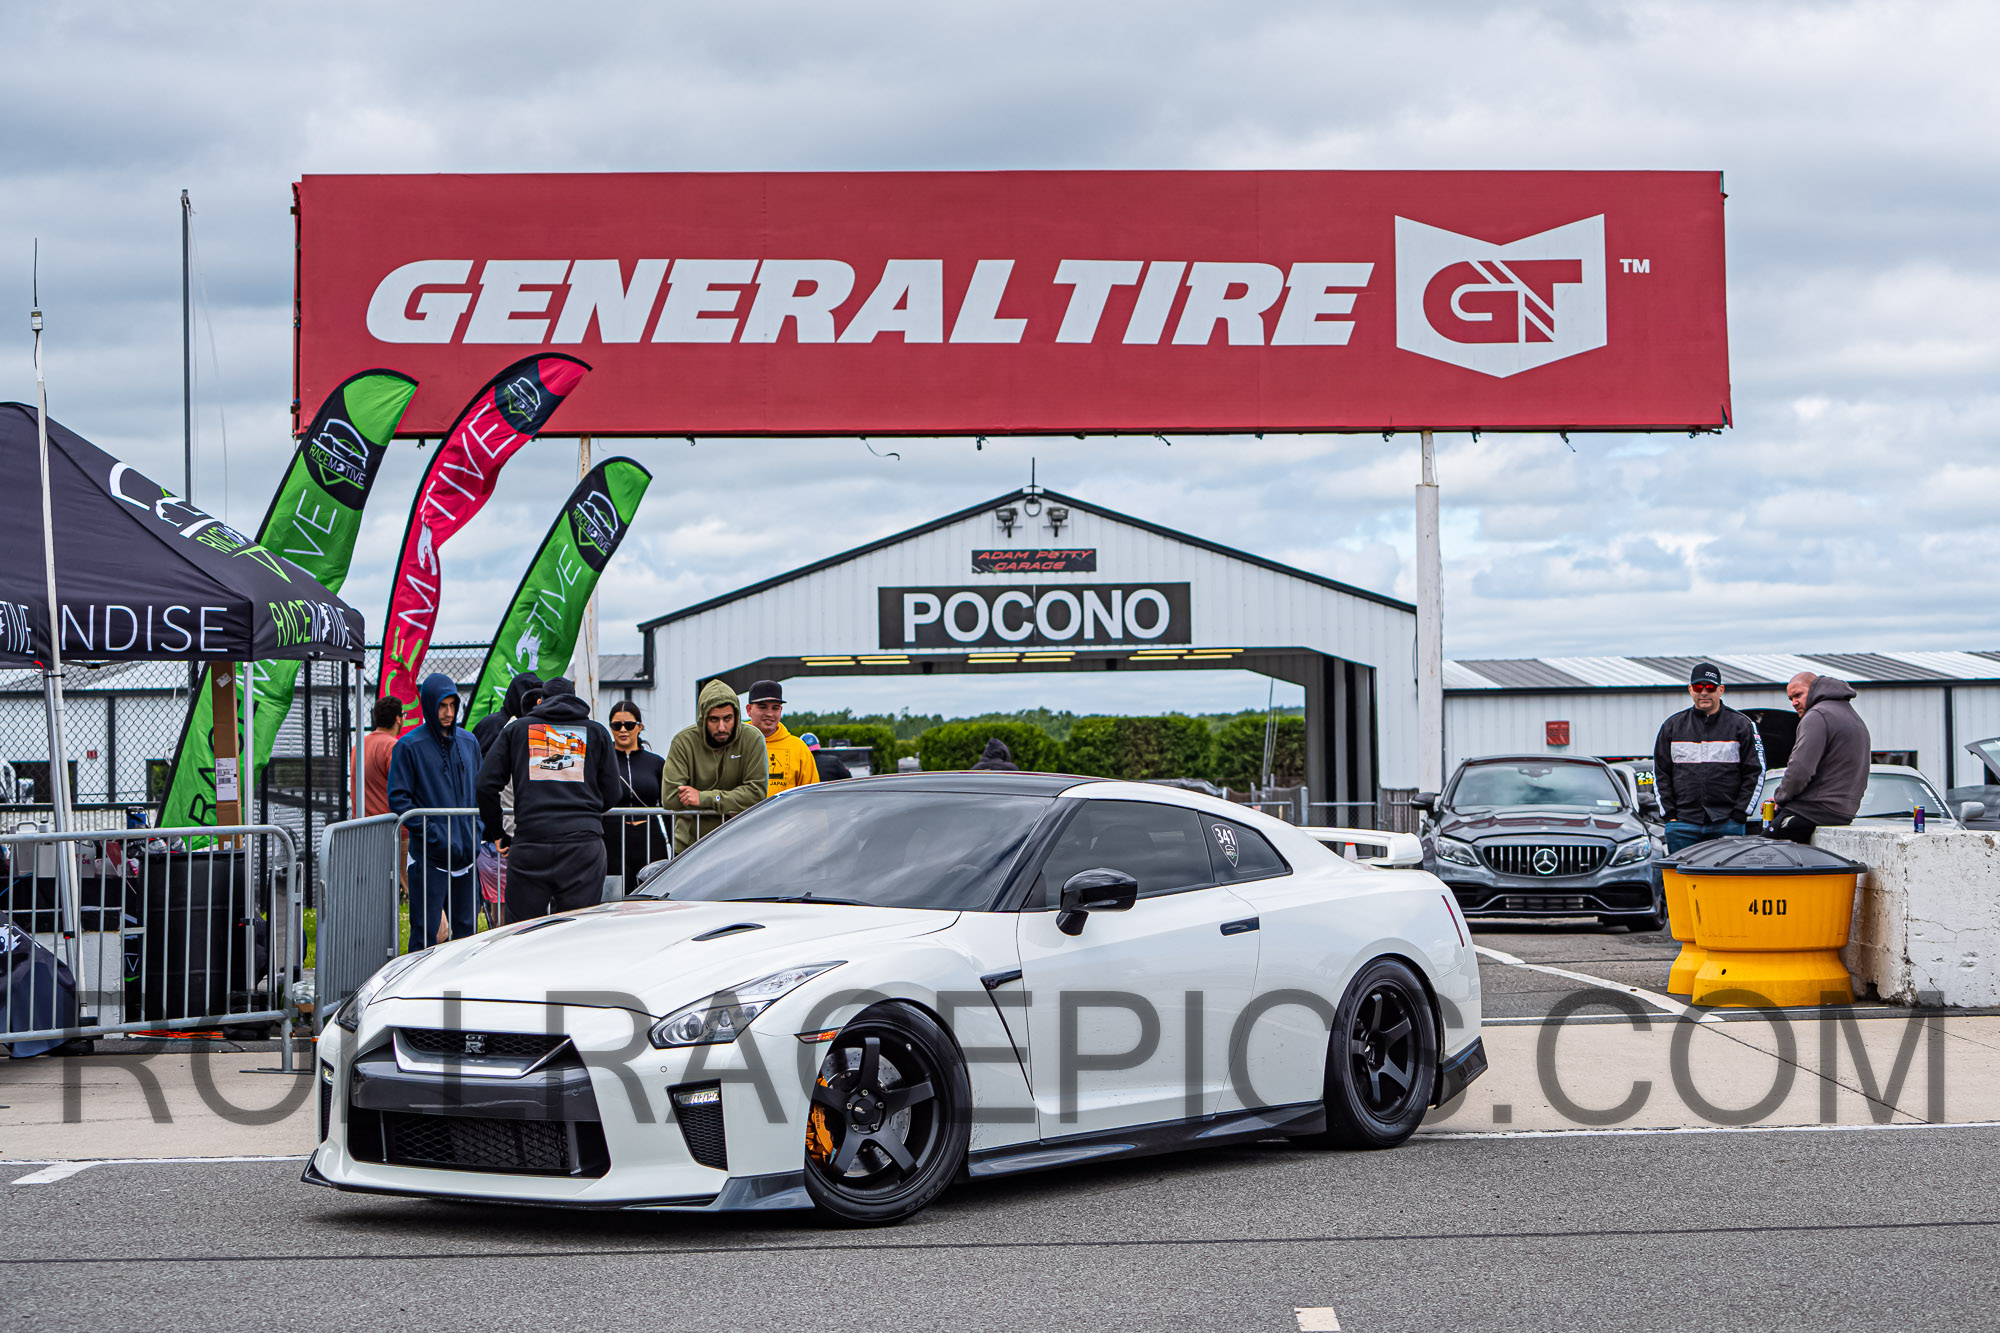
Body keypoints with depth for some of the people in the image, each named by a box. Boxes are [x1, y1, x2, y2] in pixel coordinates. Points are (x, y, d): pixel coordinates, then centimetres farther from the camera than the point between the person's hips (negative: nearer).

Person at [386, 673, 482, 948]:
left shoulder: (468, 742, 11)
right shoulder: (409, 746, -6)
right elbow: (398, 799, -8)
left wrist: (475, 835, 7)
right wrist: (433, 833, -16)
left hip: (465, 853, 5)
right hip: (428, 856, -5)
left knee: (464, 931, 9)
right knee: (426, 933, -6)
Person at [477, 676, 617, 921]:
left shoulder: (516, 729, 15)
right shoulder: (596, 732, 15)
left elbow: (487, 785, 9)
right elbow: (611, 793, 16)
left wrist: (497, 834, 19)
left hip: (530, 843, 0)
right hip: (584, 841, 0)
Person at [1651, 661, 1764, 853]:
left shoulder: (1741, 725, 7)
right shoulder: (1672, 726, 12)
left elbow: (1755, 773, 5)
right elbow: (1660, 774, 12)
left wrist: (1739, 814, -3)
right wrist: (1669, 814, 2)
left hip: (1727, 825, -1)